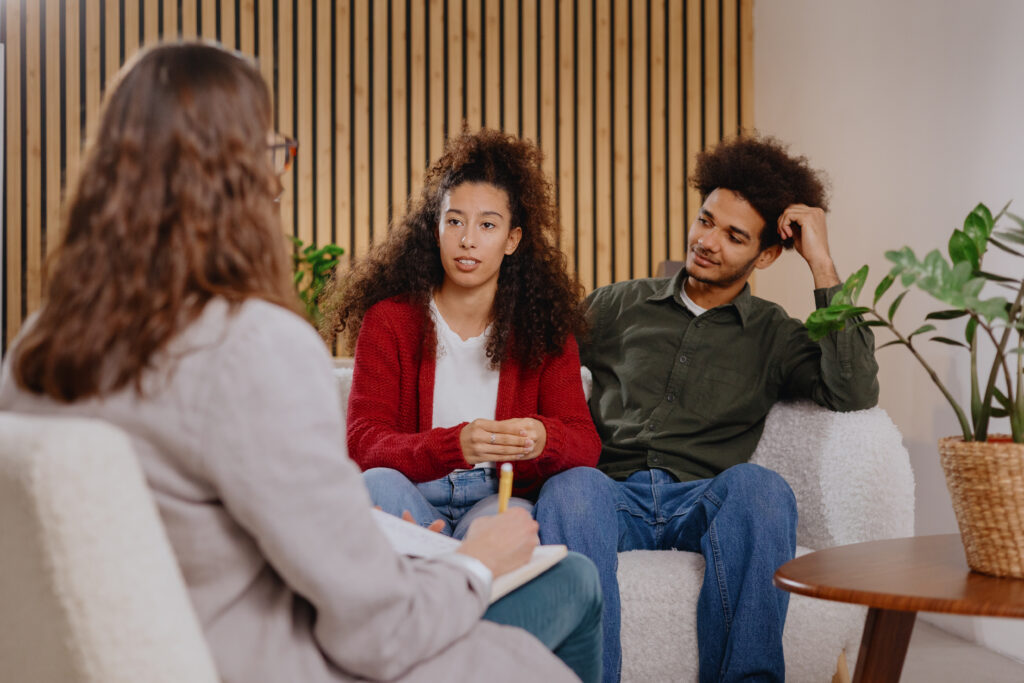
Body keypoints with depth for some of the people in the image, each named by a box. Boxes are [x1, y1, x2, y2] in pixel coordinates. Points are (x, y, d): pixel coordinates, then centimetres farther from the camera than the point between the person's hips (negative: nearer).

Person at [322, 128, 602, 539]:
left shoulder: (542, 325, 6)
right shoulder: (388, 318, 1)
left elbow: (586, 443, -2)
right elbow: (363, 444, -11)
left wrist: (542, 439, -29)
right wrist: (456, 445, -32)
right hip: (414, 502, 0)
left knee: (512, 517, -35)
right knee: (378, 484, -34)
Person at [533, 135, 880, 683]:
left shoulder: (775, 337, 17)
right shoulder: (621, 305, 22)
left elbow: (854, 394, -3)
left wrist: (821, 264, 1)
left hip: (705, 505, 0)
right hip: (613, 493, 1)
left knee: (758, 485, -35)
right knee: (572, 487, -35)